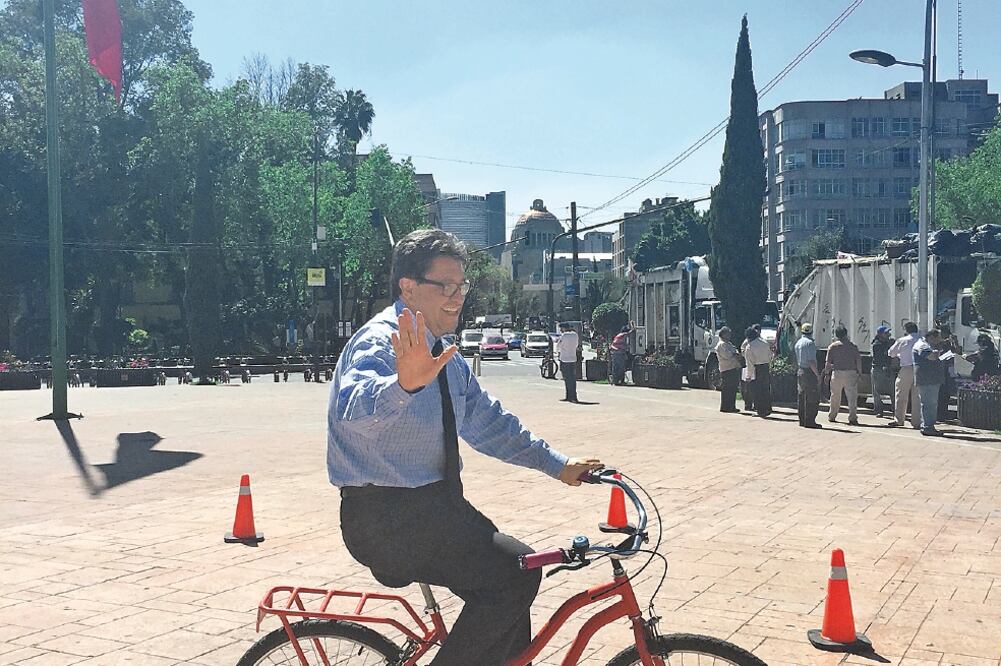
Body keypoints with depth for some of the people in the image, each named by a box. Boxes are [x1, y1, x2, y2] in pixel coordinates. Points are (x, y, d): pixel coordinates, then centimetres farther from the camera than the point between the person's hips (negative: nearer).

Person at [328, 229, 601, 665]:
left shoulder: (446, 356, 13)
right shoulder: (381, 342, -15)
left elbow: (488, 422, 19)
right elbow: (352, 407, -36)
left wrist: (558, 465, 14)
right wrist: (405, 384, -57)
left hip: (433, 506, 9)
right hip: (385, 514, -9)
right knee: (516, 573, -19)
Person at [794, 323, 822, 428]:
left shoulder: (798, 343, 13)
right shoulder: (810, 343, -13)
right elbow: (811, 361, -19)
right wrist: (818, 375, -16)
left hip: (800, 372, 9)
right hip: (809, 373, -9)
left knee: (801, 398, 10)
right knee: (812, 399, -5)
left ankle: (802, 420, 14)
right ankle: (810, 421, -7)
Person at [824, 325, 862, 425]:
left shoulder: (832, 346, 4)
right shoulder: (852, 346, 4)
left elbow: (828, 362, 1)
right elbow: (858, 360, 0)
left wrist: (827, 373, 10)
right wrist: (859, 372, 6)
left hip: (837, 373, 1)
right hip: (851, 373, -1)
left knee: (835, 396, 15)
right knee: (852, 396, -2)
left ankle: (832, 416, 24)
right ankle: (852, 418, -11)